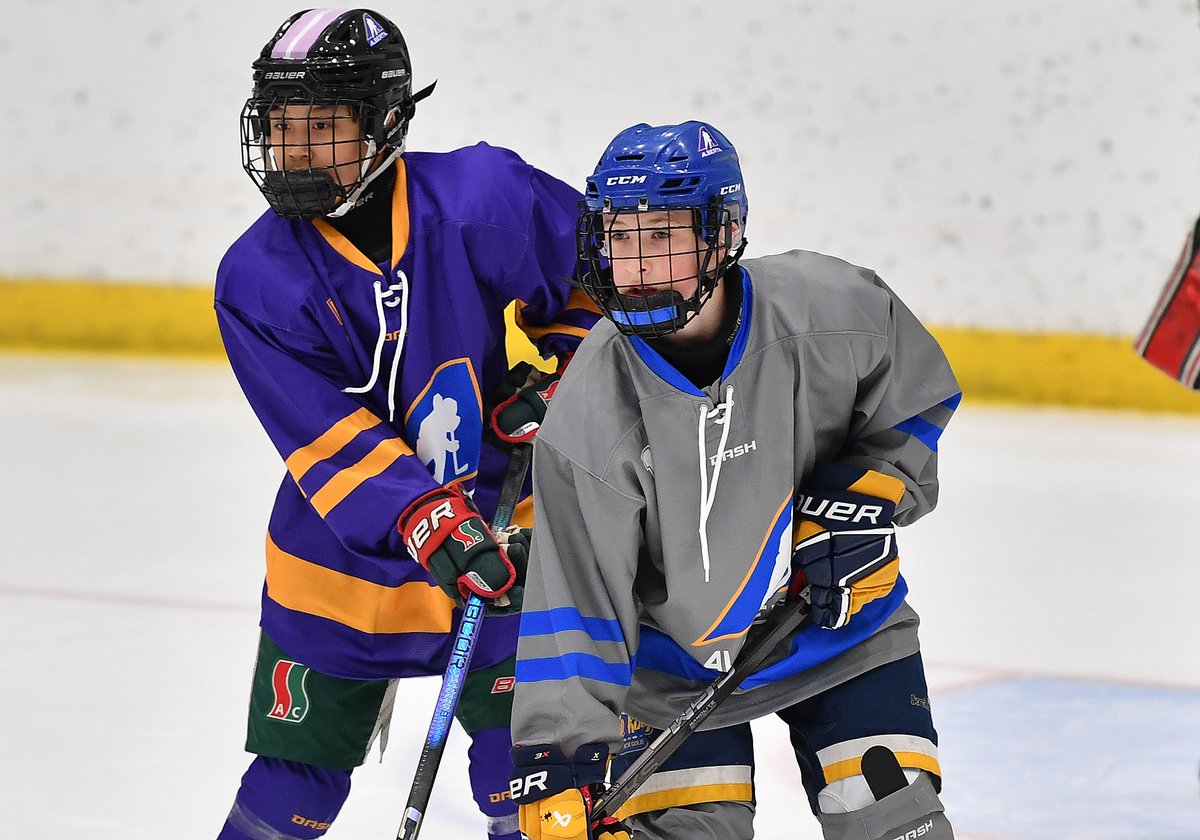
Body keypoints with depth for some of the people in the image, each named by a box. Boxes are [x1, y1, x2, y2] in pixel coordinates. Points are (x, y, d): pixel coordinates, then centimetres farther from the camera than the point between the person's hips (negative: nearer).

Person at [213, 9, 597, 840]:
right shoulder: (256, 280, -15)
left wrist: (560, 376, -9)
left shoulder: (480, 199, -16)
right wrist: (426, 523, -33)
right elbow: (329, 442, -21)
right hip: (338, 564, 0)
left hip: (494, 538, 0)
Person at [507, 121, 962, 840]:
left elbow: (919, 404, 0)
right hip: (676, 656, -1)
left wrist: (859, 501, -15)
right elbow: (573, 604, -24)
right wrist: (562, 757, -31)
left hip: (843, 617, 1)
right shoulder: (589, 415, -25)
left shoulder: (832, 310, -21)